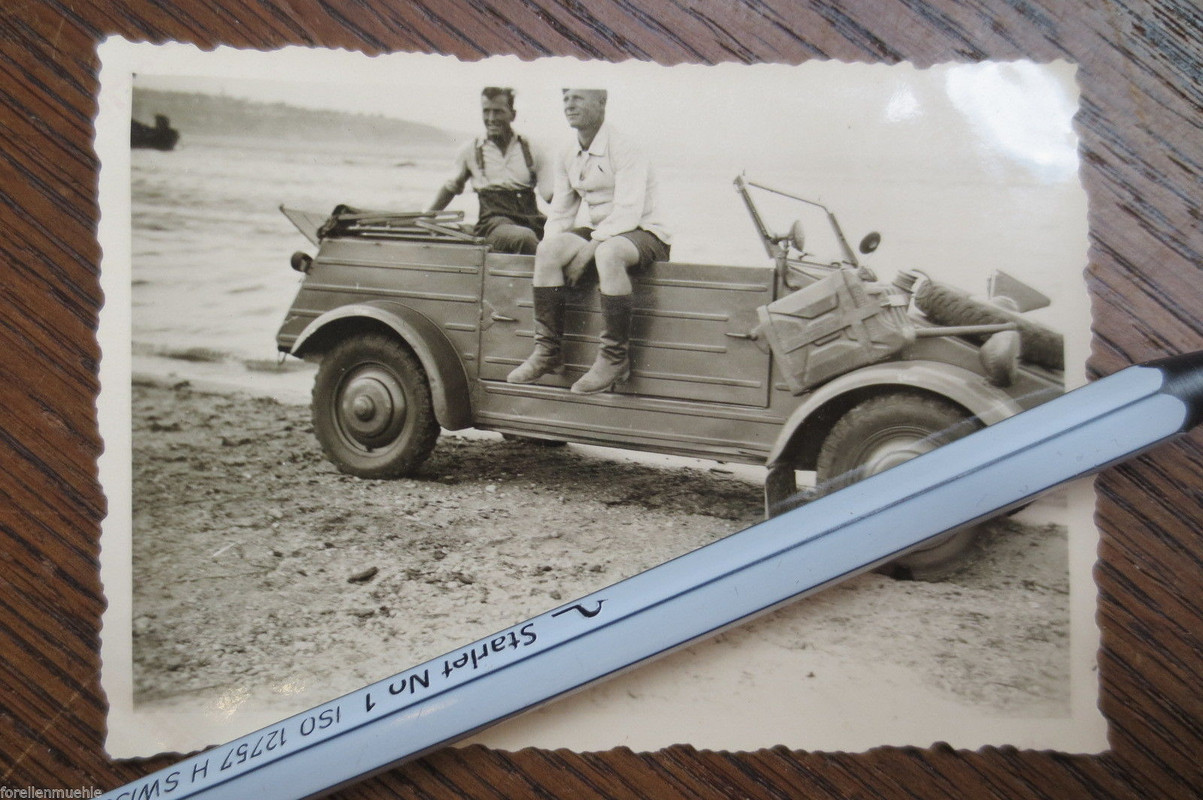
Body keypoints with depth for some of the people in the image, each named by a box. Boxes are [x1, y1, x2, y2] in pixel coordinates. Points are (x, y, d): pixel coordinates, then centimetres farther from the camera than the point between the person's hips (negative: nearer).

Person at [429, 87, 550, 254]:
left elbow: (549, 192, 7)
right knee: (525, 237, -38)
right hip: (494, 221, -2)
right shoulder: (470, 151, 14)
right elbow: (451, 187, 28)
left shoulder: (530, 149, 13)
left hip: (531, 220, 2)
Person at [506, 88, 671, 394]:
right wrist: (553, 247, -9)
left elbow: (628, 213, -22)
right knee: (549, 248, -20)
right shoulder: (568, 159, 10)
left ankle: (615, 358, -30)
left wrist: (588, 248, -27)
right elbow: (559, 215, 12)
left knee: (608, 252, -39)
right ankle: (548, 351, -17)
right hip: (600, 234, 7)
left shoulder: (624, 148, -12)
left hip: (643, 234, -7)